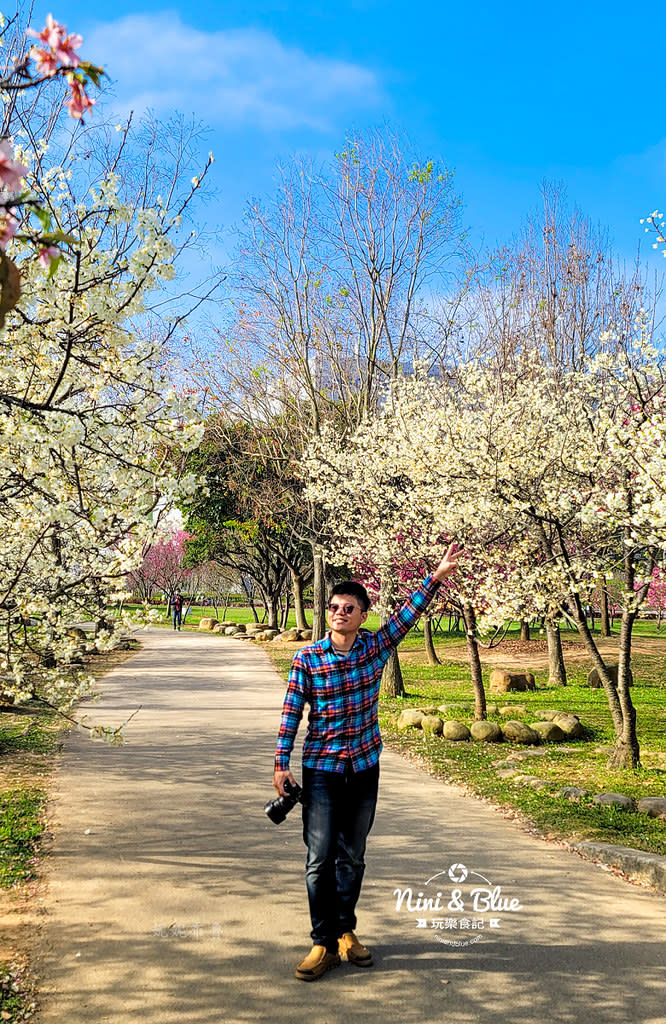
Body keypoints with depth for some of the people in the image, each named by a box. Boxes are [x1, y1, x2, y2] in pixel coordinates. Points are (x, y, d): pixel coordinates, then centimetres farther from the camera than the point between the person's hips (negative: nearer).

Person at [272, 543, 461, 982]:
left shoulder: (376, 647, -2)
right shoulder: (307, 658, -9)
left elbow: (407, 615, -7)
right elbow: (291, 712, -5)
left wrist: (437, 577, -16)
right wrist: (282, 764, -6)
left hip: (365, 768, 3)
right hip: (321, 769, -2)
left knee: (353, 857, 14)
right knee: (320, 858, 0)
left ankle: (345, 931, 30)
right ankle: (325, 943, 12)